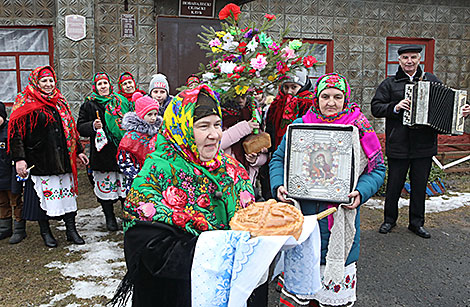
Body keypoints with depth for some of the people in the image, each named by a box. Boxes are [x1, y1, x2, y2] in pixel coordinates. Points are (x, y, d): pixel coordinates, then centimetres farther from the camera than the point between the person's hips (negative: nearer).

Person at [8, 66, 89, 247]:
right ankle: (45, 232, 21)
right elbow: (15, 132, -8)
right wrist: (19, 159, -15)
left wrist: (78, 151, 18)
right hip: (39, 160, -4)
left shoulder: (60, 101, 13)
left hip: (62, 159, 5)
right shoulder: (26, 103, -4)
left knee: (67, 192, 7)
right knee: (43, 195, 5)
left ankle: (71, 229, 18)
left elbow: (70, 128, 19)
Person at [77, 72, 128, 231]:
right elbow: (81, 127, 3)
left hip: (122, 150, 2)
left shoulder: (120, 101, 10)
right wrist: (93, 126, -16)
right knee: (105, 185, 4)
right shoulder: (89, 104, 5)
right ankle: (109, 217, 18)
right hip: (102, 151, -1)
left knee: (125, 183, 6)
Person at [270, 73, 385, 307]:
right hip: (303, 210, 1)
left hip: (341, 211, -1)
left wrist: (361, 192, -16)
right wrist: (278, 185, -10)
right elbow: (278, 158, 8)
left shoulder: (359, 129, -1)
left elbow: (377, 168, 1)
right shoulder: (299, 126, 3)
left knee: (337, 260, 11)